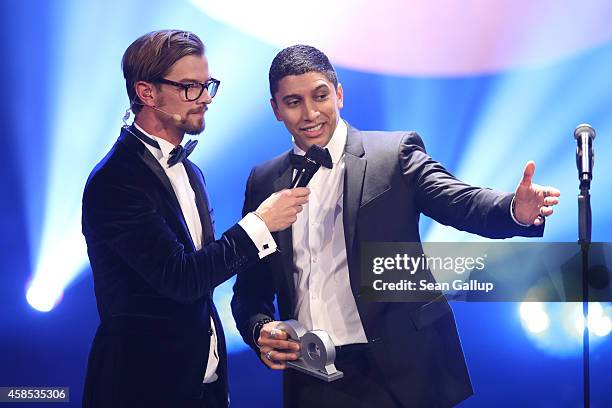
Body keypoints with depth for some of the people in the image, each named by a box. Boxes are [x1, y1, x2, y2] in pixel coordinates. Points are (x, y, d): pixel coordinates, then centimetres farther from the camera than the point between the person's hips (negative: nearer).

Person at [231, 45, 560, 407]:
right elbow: (251, 288, 12)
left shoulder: (395, 154, -2)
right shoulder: (264, 182, 9)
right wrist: (260, 330, -9)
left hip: (398, 376, -3)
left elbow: (460, 201, -17)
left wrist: (516, 209, -38)